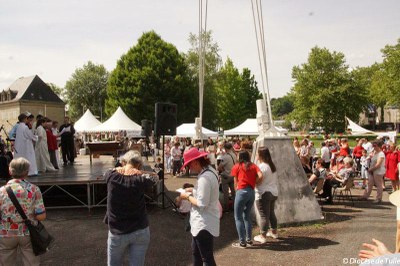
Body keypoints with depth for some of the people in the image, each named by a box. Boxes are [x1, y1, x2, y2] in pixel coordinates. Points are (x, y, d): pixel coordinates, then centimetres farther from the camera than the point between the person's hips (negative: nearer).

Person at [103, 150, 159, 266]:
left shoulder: (112, 176, -11)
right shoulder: (140, 178, -14)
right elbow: (155, 177, 7)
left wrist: (123, 169, 3)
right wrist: (141, 173, -5)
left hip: (117, 232, 1)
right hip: (140, 231, 0)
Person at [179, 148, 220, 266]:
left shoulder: (204, 177, -26)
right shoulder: (209, 171, 6)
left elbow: (202, 204, -26)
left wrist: (188, 197, -12)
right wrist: (193, 190, 8)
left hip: (204, 224, -11)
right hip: (202, 222, 11)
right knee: (196, 253, 24)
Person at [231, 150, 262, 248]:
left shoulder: (237, 167, 4)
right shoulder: (253, 166, 11)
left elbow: (236, 182, 4)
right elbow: (260, 176, -5)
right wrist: (253, 182, 10)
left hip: (241, 192, -5)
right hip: (252, 192, 5)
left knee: (238, 217, 4)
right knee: (247, 216, 20)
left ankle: (242, 242, 4)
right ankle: (249, 239, 22)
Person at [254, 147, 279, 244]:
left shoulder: (262, 166, -18)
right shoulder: (273, 166, 10)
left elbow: (258, 181, -20)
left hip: (263, 194, -9)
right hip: (273, 193, 9)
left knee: (264, 215, -3)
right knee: (271, 213, 21)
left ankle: (262, 236, 4)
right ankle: (274, 232, 31)